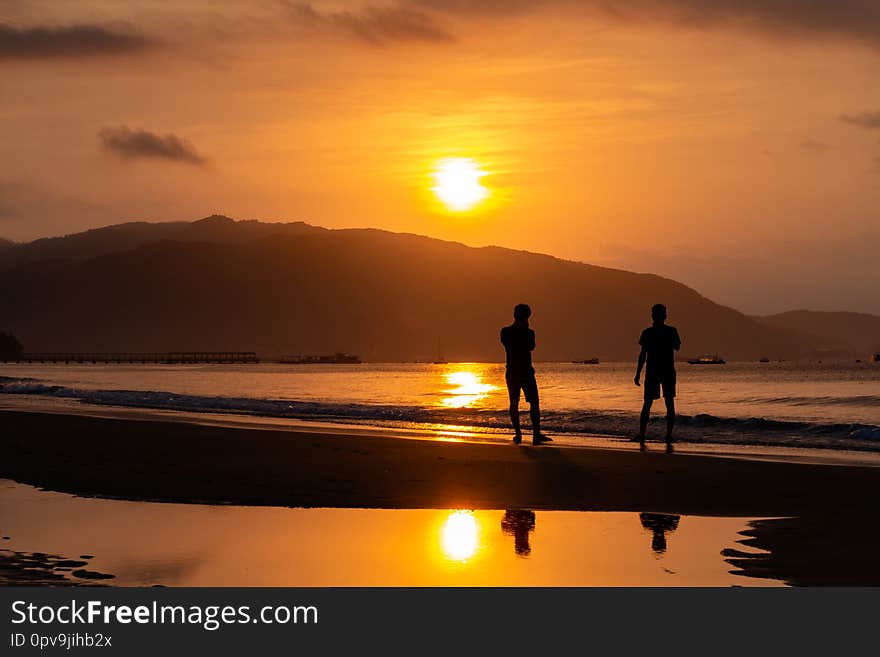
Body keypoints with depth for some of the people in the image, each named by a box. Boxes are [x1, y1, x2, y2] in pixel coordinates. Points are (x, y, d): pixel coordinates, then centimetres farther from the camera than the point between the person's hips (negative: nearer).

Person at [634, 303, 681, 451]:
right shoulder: (671, 331, -4)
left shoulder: (647, 333, -5)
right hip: (668, 372, 0)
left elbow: (643, 354, -6)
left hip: (652, 372, 0)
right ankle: (668, 439, -5)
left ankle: (641, 438, 4)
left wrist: (638, 373, -1)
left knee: (647, 405, 8)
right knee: (670, 405, 5)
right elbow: (677, 347, 12)